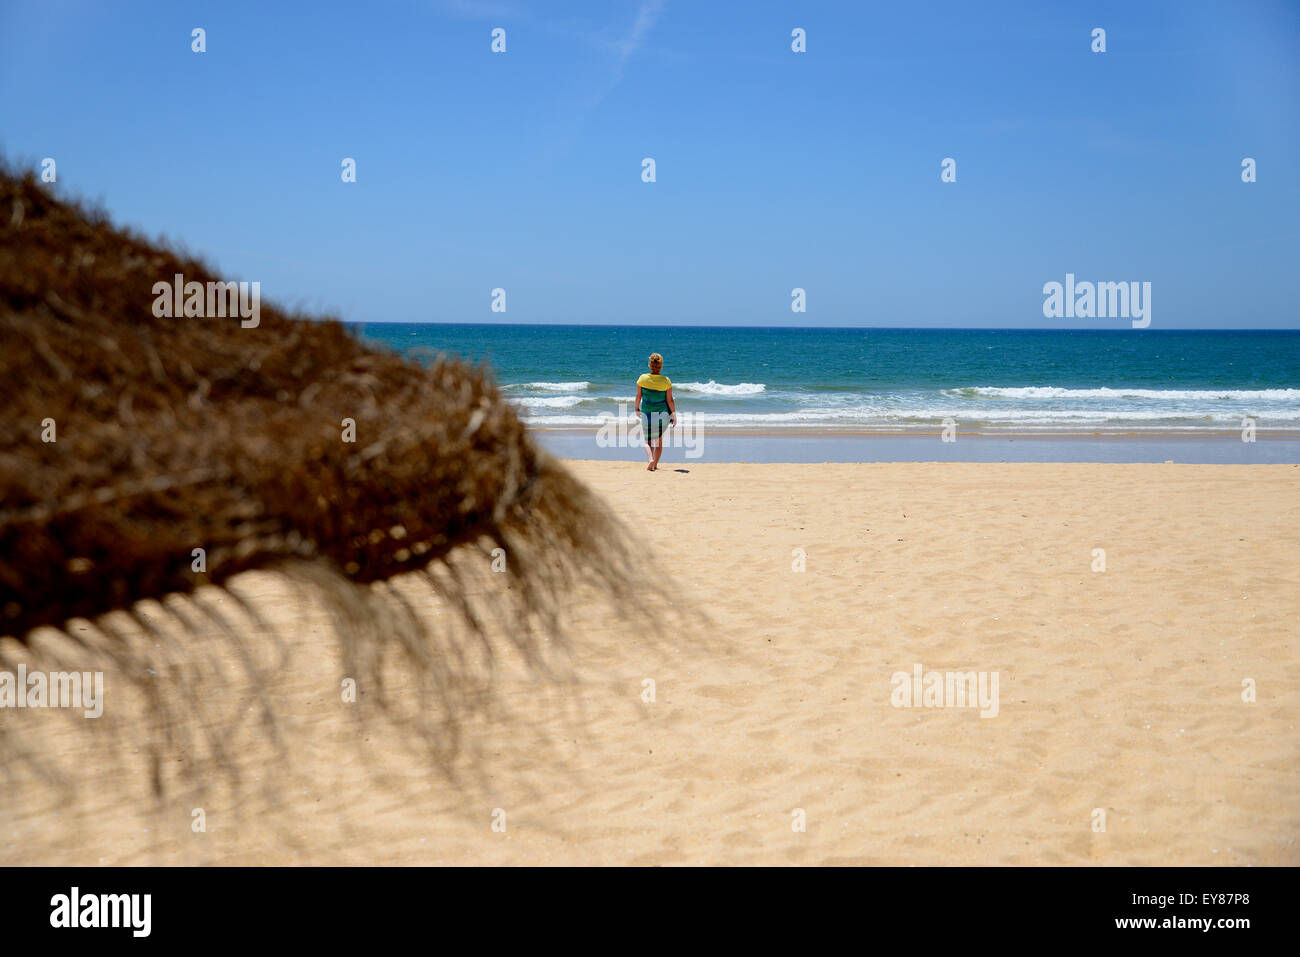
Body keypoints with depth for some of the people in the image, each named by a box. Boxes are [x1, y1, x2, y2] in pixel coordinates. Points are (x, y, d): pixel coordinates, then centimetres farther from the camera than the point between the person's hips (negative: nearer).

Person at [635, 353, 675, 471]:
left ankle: (651, 459, -21)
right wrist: (674, 415, 3)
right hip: (662, 414, 0)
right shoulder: (666, 381, -10)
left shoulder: (642, 379, -8)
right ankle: (655, 464, 19)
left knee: (648, 441, 7)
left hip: (646, 414, 0)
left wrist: (637, 409, 17)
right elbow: (670, 400, -7)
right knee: (659, 440, 19)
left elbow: (638, 396, 1)